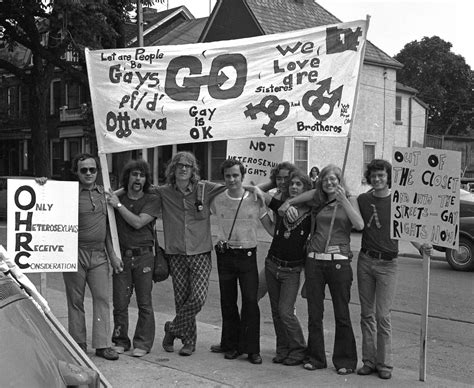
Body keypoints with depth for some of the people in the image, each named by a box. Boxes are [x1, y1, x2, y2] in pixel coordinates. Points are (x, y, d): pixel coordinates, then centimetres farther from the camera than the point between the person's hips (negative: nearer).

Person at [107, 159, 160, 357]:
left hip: (143, 256, -1)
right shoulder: (116, 197, 8)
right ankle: (121, 341, 16)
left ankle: (142, 343, 10)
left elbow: (138, 223, -12)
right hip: (121, 255, 2)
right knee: (120, 302, 2)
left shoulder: (152, 201, 2)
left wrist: (118, 205, -11)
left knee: (144, 303, 2)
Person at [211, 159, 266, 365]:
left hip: (247, 255, -2)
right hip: (225, 255, 2)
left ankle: (252, 348, 2)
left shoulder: (255, 200, -3)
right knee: (228, 302, 7)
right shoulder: (218, 200, 1)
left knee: (250, 300, -7)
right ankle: (232, 345, 20)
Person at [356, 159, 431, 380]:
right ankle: (369, 361, 15)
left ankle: (385, 364, 5)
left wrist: (421, 247, -18)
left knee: (383, 315, -5)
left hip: (387, 264, -3)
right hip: (365, 260, 3)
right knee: (367, 314, 7)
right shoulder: (363, 200, 7)